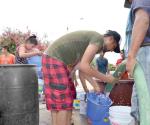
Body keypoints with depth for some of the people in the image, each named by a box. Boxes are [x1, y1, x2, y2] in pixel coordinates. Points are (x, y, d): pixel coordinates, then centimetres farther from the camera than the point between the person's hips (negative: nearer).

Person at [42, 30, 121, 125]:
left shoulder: (92, 40, 19)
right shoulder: (99, 38, -10)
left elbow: (83, 67, 17)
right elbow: (83, 66, -20)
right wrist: (105, 78, -9)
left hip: (56, 60, 10)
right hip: (54, 59, -10)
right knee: (63, 102, -6)